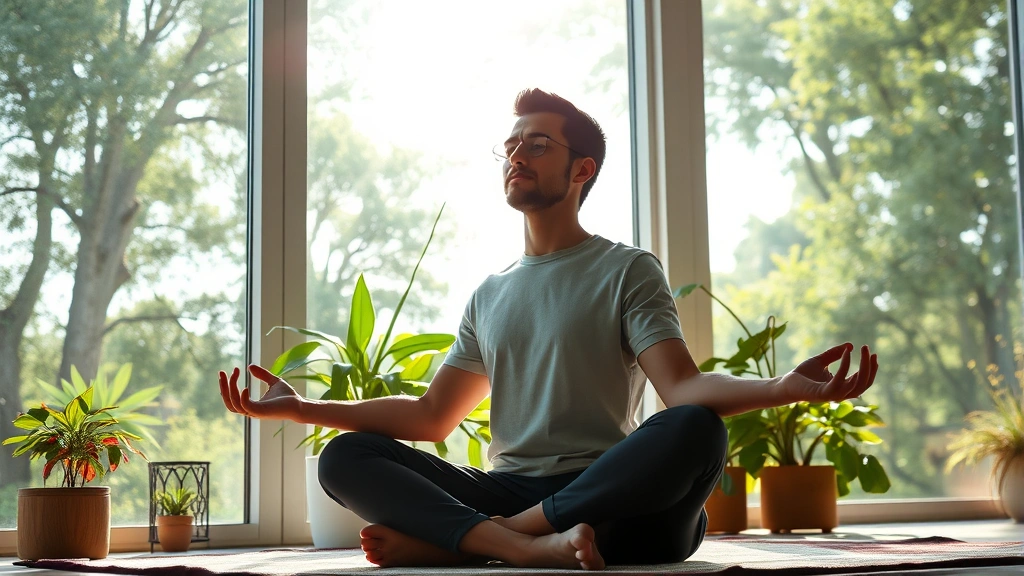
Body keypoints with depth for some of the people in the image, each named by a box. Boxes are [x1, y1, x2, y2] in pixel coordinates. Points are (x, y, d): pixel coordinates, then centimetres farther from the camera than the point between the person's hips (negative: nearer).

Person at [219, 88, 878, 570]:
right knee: (344, 458, -16)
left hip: (609, 495, -4)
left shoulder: (627, 270, 8)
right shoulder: (490, 295, 23)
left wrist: (784, 387, -28)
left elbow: (682, 387, -7)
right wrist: (303, 407, 16)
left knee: (695, 432, -36)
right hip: (504, 490, 4)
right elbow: (432, 417, 21)